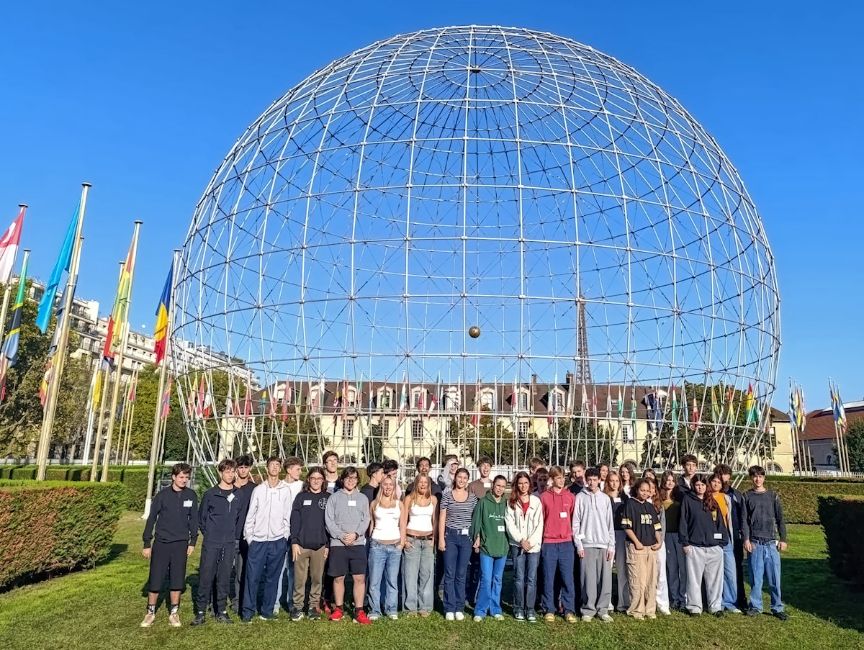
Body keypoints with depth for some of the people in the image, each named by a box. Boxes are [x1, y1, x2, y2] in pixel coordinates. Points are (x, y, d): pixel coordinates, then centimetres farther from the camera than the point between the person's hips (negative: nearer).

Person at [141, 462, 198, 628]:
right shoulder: (162, 495, -7)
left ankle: (174, 613, 21)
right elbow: (151, 519, -1)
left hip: (181, 544, 1)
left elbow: (193, 519, 7)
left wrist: (193, 542, 5)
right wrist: (147, 544, 0)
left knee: (177, 580, 7)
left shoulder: (191, 496, -1)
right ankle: (150, 612, 22)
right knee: (155, 579, 3)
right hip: (161, 543, -1)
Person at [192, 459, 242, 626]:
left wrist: (234, 533, 7)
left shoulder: (238, 495, 4)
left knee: (224, 578, 9)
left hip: (230, 544, 2)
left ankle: (221, 611, 19)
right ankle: (201, 612, 11)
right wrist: (208, 533, 2)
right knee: (206, 577, 0)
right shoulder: (210, 494, -3)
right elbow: (201, 517, 4)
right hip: (211, 543, -2)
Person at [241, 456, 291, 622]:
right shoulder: (258, 490, 3)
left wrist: (285, 536, 0)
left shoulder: (286, 491, 2)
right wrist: (249, 536, 0)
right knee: (252, 577, 0)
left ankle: (267, 611, 18)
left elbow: (287, 516, 4)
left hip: (278, 541, 0)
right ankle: (247, 611, 12)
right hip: (258, 540, 0)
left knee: (273, 578, 7)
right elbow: (250, 515, 5)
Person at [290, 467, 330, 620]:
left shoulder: (328, 498, 4)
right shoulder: (301, 497, 4)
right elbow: (294, 520, 1)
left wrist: (328, 544, -1)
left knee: (317, 578, 7)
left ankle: (314, 606, 18)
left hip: (320, 546, 1)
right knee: (299, 578, 2)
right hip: (301, 544, 0)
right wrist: (294, 542, -6)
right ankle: (297, 606, 14)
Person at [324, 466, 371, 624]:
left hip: (358, 543, 1)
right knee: (338, 577, 6)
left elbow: (366, 520, 5)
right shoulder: (334, 497, 6)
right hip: (338, 543, -1)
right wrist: (341, 536, -11)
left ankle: (359, 611, 6)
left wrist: (356, 534, -10)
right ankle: (338, 609, 21)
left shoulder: (362, 498, 11)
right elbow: (329, 520, -1)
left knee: (360, 578, -2)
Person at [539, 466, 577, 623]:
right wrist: (540, 539, 3)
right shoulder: (544, 497, 2)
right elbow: (540, 520, 5)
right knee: (548, 578, 5)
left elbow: (574, 519, 10)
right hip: (549, 543, -1)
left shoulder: (571, 497, 6)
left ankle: (569, 610, 11)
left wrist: (572, 535, 5)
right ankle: (549, 610, 15)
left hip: (566, 543, 1)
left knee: (568, 578, 1)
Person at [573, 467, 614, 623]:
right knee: (588, 579, -2)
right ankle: (588, 610, 9)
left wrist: (611, 545, 3)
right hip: (587, 544, -2)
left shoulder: (605, 498, 10)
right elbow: (575, 522, 1)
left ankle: (602, 609, 13)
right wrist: (578, 545, -5)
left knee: (605, 579, 2)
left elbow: (610, 524, 10)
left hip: (604, 545, 2)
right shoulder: (580, 497, 2)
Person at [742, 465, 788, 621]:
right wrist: (746, 539, -6)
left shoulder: (772, 495, 9)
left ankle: (777, 608, 9)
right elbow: (744, 519, 2)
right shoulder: (747, 496, 6)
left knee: (774, 577, 0)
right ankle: (755, 606, 10)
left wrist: (783, 539, 2)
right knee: (755, 576, 1)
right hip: (754, 542, -1)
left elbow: (780, 518, 9)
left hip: (771, 542, 1)